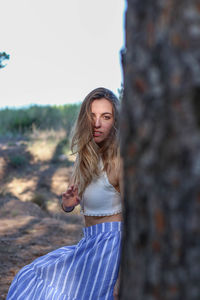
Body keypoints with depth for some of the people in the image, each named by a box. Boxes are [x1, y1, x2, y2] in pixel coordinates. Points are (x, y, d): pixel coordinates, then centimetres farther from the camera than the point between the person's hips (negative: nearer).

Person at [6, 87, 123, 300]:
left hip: (108, 247, -8)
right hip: (90, 243, 8)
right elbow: (68, 206, 16)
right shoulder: (86, 157, 8)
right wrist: (68, 202, -10)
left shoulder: (118, 162, -17)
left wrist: (123, 278, -24)